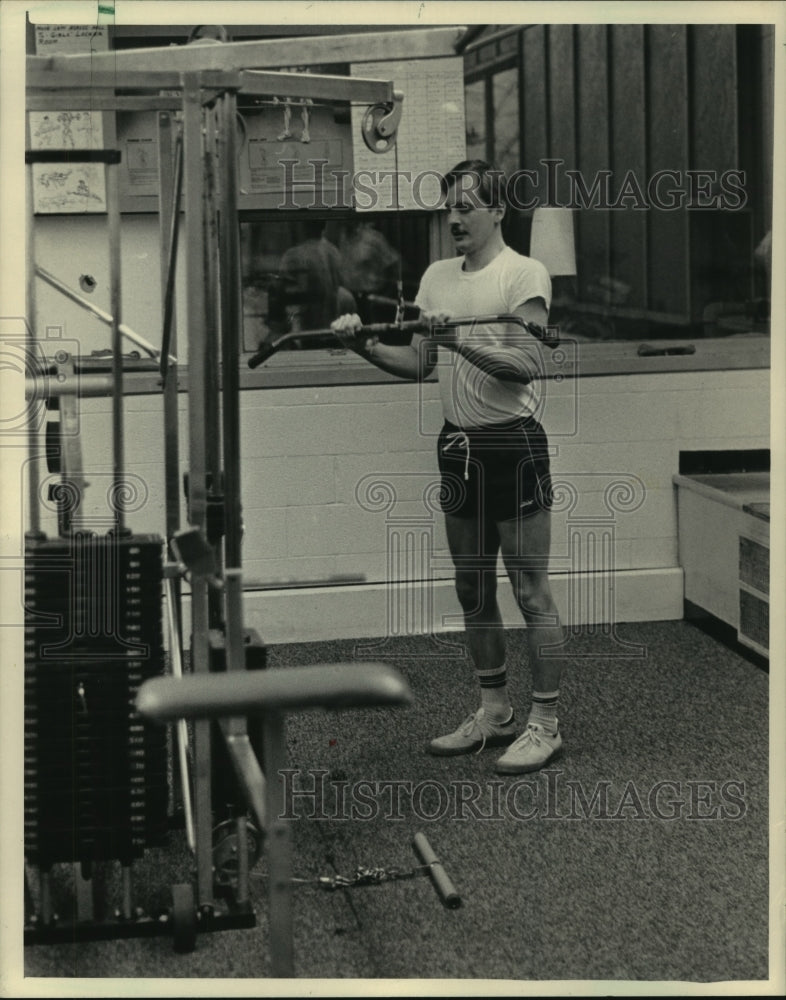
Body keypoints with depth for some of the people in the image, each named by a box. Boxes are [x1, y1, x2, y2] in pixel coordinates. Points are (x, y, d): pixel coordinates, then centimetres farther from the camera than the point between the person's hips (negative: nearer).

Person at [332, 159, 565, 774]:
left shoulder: (524, 274, -9)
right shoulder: (438, 277, 13)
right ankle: (494, 711, 25)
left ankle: (545, 723, 5)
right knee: (473, 590, 13)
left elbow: (527, 364, -20)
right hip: (458, 445, 7)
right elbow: (420, 364, 14)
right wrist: (364, 346, -1)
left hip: (513, 443, -7)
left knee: (532, 590, -2)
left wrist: (460, 340, -31)